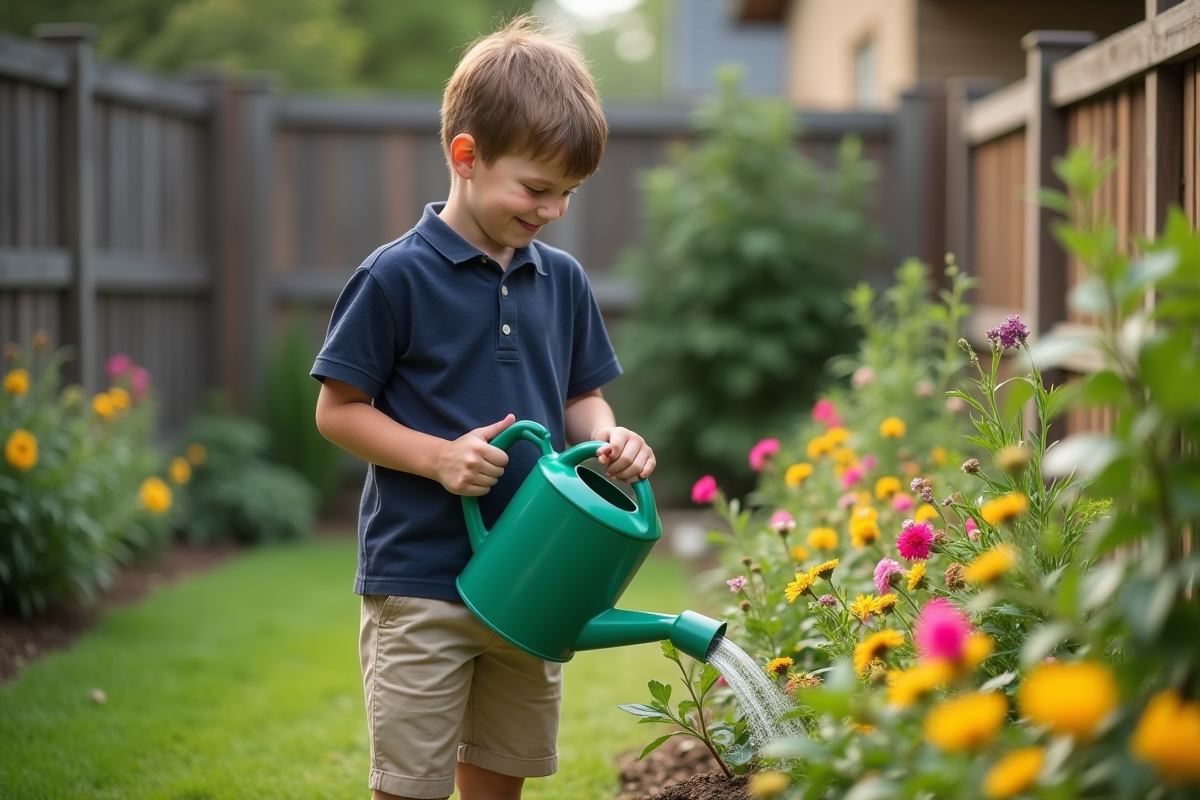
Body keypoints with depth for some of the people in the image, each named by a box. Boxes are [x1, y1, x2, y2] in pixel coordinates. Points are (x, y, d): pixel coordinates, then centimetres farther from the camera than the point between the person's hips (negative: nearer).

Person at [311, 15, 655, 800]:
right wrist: (439, 456, -20)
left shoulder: (564, 280, 6)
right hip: (421, 580, -5)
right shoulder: (397, 277, -11)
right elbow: (337, 410, -7)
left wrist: (607, 438, -7)